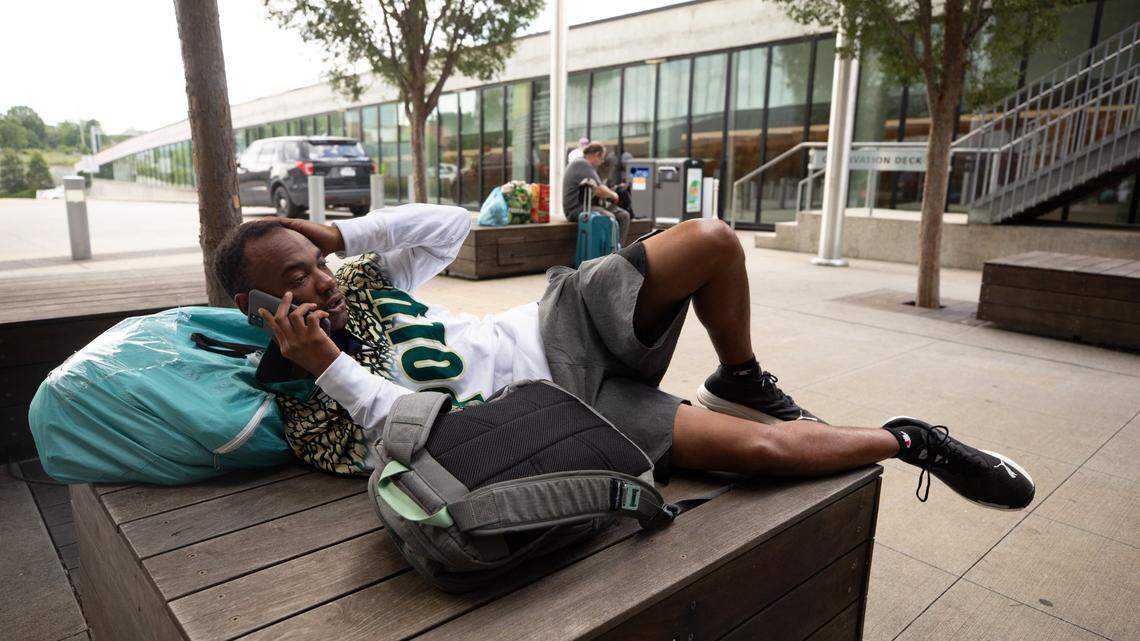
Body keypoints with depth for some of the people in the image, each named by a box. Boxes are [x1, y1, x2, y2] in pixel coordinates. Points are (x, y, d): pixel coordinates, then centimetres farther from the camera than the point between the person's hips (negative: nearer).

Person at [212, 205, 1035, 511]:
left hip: (559, 324, 6)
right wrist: (329, 366, -25)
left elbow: (451, 223, 7)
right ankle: (909, 439, 9)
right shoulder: (310, 391, -5)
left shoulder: (362, 283, 11)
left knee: (712, 240, -14)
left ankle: (742, 382, 11)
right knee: (762, 447, -20)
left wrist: (340, 233, 3)